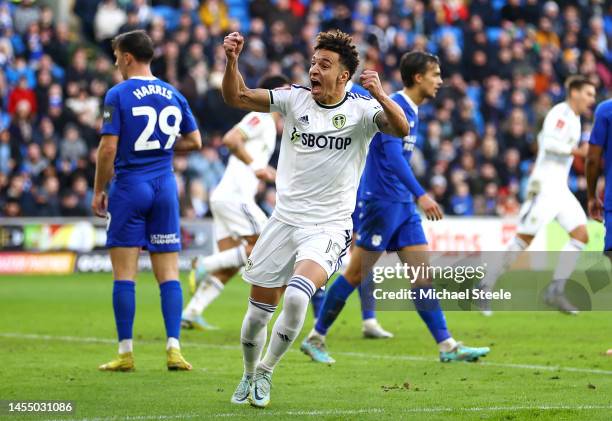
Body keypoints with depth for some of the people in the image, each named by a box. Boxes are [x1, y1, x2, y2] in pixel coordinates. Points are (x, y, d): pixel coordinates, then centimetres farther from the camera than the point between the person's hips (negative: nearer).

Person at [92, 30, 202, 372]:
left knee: (125, 273, 0)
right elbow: (194, 141, 13)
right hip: (165, 187, 4)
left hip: (129, 187, -4)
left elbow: (108, 147, -12)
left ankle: (126, 352, -1)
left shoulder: (118, 95, -7)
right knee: (169, 273, 5)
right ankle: (174, 347, -3)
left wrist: (99, 190, -2)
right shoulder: (174, 95, 8)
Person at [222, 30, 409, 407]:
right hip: (284, 220, 3)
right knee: (258, 311, 8)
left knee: (296, 297, -27)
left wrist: (381, 96, -41)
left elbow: (401, 129, -24)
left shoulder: (361, 110, -7)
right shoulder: (295, 98, 1)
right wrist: (232, 61, -20)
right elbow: (237, 97, -2)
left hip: (329, 228, -3)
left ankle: (265, 372, -6)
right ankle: (249, 375, 35)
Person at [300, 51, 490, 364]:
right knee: (357, 274, -2)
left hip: (402, 204, 9)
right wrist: (420, 194, -33)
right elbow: (392, 155, -26)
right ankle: (315, 338, 8)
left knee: (423, 272, 2)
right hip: (380, 201, -9)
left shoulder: (411, 112, 15)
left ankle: (447, 346, -2)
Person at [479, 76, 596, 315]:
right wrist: (577, 151, -23)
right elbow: (549, 143, -23)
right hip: (545, 186, -9)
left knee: (581, 235, -3)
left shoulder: (572, 117, 18)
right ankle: (486, 288, 2)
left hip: (560, 188, 9)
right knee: (523, 241, -8)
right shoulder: (561, 112, -10)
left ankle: (556, 291, -3)